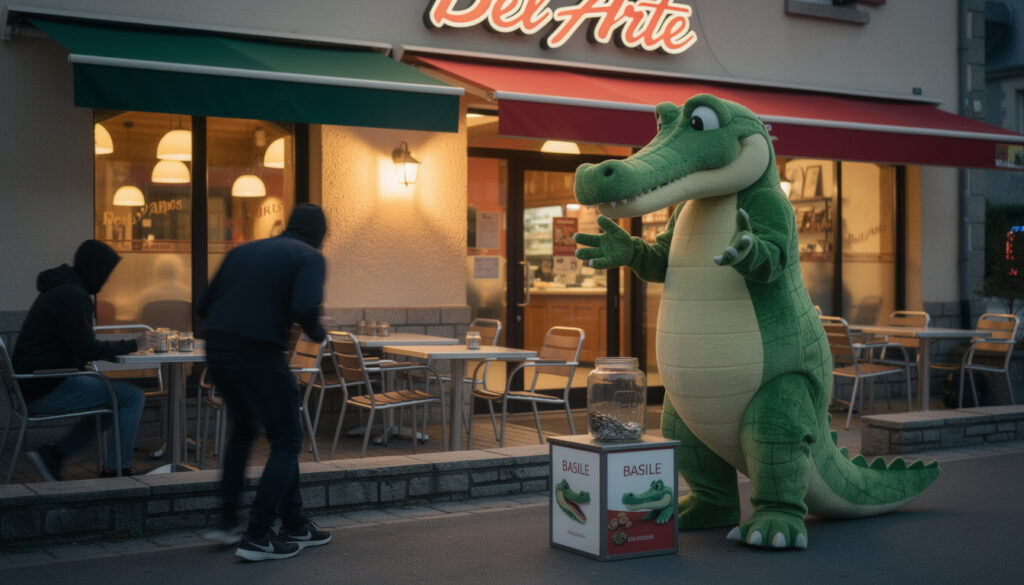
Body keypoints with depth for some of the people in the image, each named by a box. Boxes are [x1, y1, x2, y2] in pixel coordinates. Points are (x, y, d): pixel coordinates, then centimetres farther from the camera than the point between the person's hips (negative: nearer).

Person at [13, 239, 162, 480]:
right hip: (47, 388, -11)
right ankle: (115, 470, -5)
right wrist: (133, 345, -11)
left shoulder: (62, 290, 17)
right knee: (133, 396, -12)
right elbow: (86, 349, -20)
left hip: (37, 386, 11)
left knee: (117, 399, 21)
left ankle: (53, 454, 17)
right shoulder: (72, 296, -15)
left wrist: (124, 346, 11)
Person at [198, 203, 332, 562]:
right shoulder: (309, 257, 2)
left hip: (216, 349, 7)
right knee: (286, 442, 10)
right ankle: (257, 537, 6)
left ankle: (228, 523, 30)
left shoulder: (242, 251, 20)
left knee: (243, 430, 28)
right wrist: (317, 334, 4)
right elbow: (304, 308, -16)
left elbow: (204, 306, 15)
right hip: (258, 354, -7)